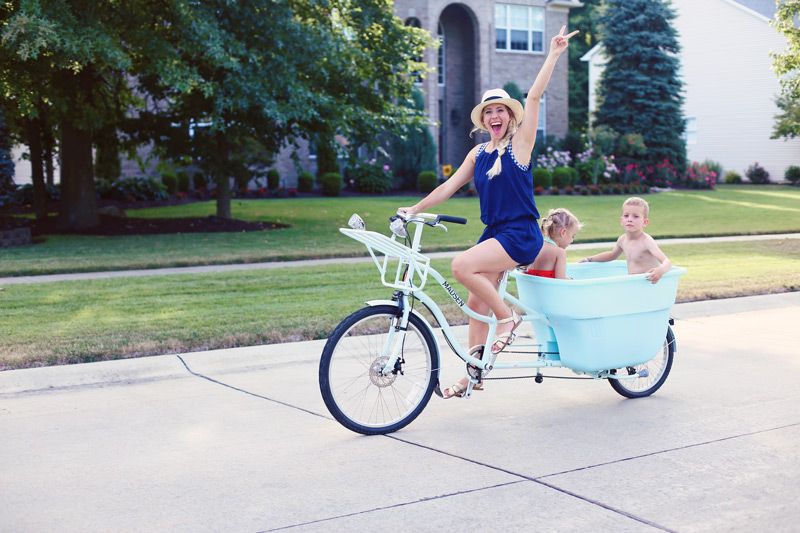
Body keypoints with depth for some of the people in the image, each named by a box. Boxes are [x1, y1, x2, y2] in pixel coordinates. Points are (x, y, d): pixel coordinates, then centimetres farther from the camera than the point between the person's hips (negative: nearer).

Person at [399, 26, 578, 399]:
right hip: (493, 233, 7)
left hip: (521, 234, -6)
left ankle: (507, 316, -7)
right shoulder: (478, 153, 12)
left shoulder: (520, 143, -3)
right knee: (476, 302, 5)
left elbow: (534, 96, -11)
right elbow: (449, 186, 13)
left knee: (462, 266, -26)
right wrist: (415, 209, 6)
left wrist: (554, 54, -16)